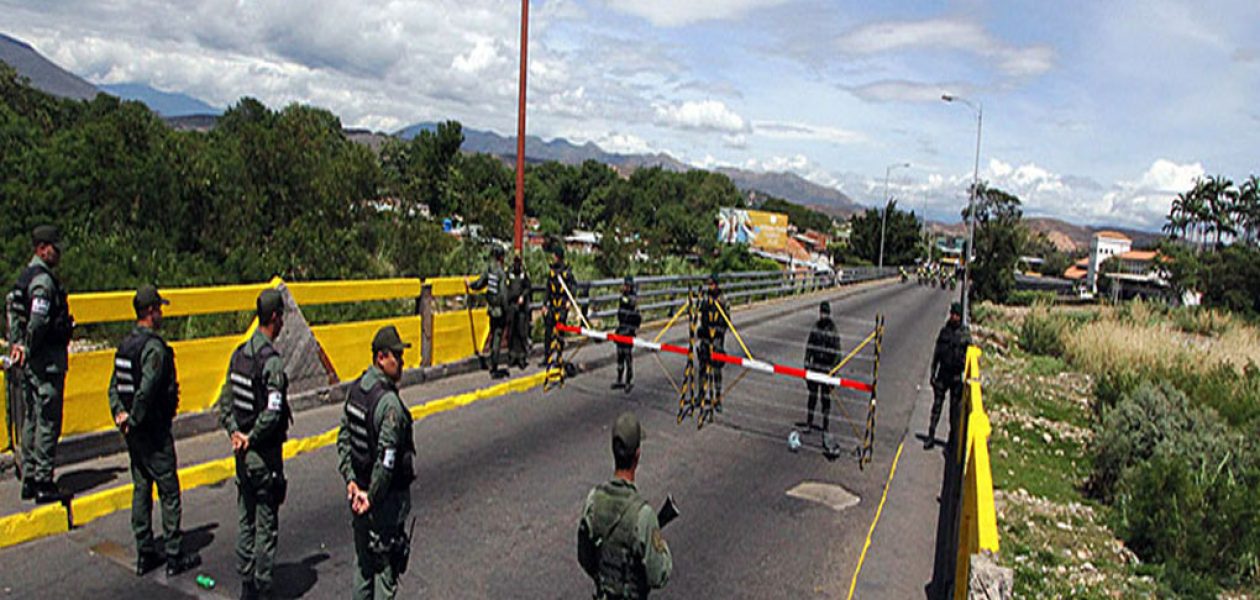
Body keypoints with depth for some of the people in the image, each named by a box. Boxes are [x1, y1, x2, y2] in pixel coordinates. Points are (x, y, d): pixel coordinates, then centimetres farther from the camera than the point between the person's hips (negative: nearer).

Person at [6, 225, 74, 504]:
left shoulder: (24, 277, 14)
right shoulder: (43, 280, -17)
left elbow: (12, 309, 17)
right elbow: (38, 321, -25)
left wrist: (16, 344, 9)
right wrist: (29, 350, -12)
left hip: (29, 359, 10)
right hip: (47, 359, -10)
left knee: (31, 420, 15)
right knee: (47, 422, -4)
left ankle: (29, 480, 23)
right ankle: (43, 484, 1)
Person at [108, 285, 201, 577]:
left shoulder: (126, 344, 9)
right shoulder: (154, 347, -19)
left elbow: (114, 386, 10)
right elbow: (146, 391, -26)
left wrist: (120, 414, 1)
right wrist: (133, 420, -14)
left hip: (134, 432, 9)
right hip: (154, 432, -9)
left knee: (141, 489, 14)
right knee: (169, 492, 0)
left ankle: (145, 553, 22)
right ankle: (174, 556, 6)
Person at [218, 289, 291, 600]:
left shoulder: (240, 353, 5)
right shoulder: (272, 361, -20)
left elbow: (226, 400, 8)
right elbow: (272, 413, -26)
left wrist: (234, 432, 1)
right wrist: (251, 439, -13)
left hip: (244, 455, 8)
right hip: (265, 456, -8)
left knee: (246, 523, 17)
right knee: (266, 526, 3)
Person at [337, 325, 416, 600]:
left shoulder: (356, 389, 3)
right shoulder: (389, 402, -24)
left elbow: (344, 437, 5)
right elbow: (386, 458, -26)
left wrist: (351, 480, 2)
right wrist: (372, 498, -15)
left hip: (360, 487, 8)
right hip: (387, 495, -8)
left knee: (363, 556, 21)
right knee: (386, 561, 5)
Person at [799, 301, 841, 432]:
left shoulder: (833, 330, -10)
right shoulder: (816, 326, 5)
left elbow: (836, 352, -9)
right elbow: (809, 346, 10)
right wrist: (807, 363, 7)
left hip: (827, 367, -5)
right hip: (814, 365, 5)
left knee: (825, 396, 1)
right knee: (812, 394, 13)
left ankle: (825, 424, 10)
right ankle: (809, 421, 23)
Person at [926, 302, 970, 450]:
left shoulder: (965, 335, -5)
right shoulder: (944, 331, 4)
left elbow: (969, 358, -2)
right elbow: (936, 354, 9)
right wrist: (933, 373, 7)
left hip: (957, 376, -3)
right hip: (942, 374, 3)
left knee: (955, 408, 4)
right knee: (937, 405, 4)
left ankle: (952, 440, 14)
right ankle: (931, 436, 10)